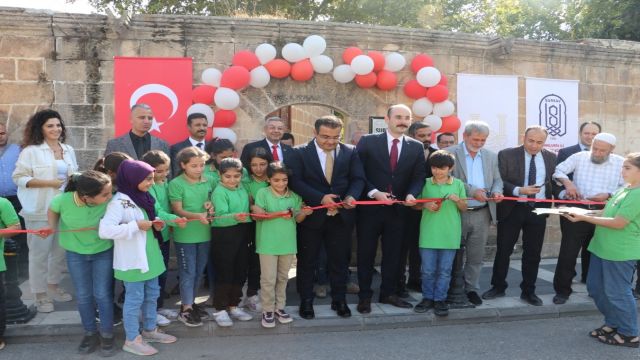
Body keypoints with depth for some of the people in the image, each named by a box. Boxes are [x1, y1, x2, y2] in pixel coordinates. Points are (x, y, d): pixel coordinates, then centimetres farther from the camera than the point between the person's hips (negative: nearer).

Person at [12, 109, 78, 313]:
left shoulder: (68, 150, 9)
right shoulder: (31, 150, -8)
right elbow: (18, 177, -11)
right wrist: (49, 183, -18)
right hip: (40, 210, -6)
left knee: (61, 250, 15)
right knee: (39, 253, 2)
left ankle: (53, 286, 33)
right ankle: (40, 295, 15)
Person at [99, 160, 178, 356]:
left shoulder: (143, 197, 6)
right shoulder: (119, 201, -20)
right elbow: (104, 230, -30)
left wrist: (156, 224, -2)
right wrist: (136, 226, -28)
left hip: (149, 256, 8)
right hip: (132, 259, -8)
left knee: (152, 295, 19)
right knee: (134, 299, 4)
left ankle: (150, 330, 36)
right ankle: (132, 339, 19)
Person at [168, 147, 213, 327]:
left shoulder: (208, 181, 3)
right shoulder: (176, 184, -10)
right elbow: (178, 210, -13)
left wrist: (210, 206, -10)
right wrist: (198, 216, -28)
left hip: (204, 233, 5)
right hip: (185, 235, -5)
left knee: (199, 271, 15)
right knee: (188, 272, 2)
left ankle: (191, 301, 31)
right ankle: (185, 309, 14)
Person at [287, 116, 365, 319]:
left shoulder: (350, 152, 3)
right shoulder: (300, 153, -4)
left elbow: (358, 179, 0)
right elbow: (295, 181, -13)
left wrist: (352, 196, -22)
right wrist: (320, 198, -23)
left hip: (341, 216, 2)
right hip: (311, 216, -2)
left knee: (340, 260, 12)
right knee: (307, 261, 9)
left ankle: (339, 300, 27)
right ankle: (306, 301, 24)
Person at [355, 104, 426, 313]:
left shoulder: (416, 147, 6)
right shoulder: (367, 142, -4)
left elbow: (418, 177, 2)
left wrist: (411, 194, -18)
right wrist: (374, 192, -18)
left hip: (398, 209, 3)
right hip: (370, 207, -3)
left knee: (393, 254, 13)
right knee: (366, 254, 7)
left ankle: (388, 293, 28)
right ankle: (365, 296, 20)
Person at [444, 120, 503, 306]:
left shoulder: (491, 156, 10)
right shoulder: (449, 153, -5)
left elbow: (497, 180, 12)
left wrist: (496, 191, -10)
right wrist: (472, 191, -21)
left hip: (482, 214, 4)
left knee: (476, 255, 10)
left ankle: (471, 288, 24)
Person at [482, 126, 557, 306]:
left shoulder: (551, 157, 6)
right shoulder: (506, 155, -6)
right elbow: (499, 181, -10)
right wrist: (519, 190, -23)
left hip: (538, 210, 3)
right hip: (512, 209, -2)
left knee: (533, 253, 10)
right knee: (503, 250, 6)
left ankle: (528, 291, 23)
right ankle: (498, 286, 23)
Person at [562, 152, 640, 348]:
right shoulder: (624, 189, 12)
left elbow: (618, 222, -22)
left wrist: (584, 218, -20)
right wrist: (583, 213, 3)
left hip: (621, 252, -9)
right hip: (603, 247, 9)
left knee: (617, 292, 2)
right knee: (595, 287, 16)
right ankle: (613, 323, 31)